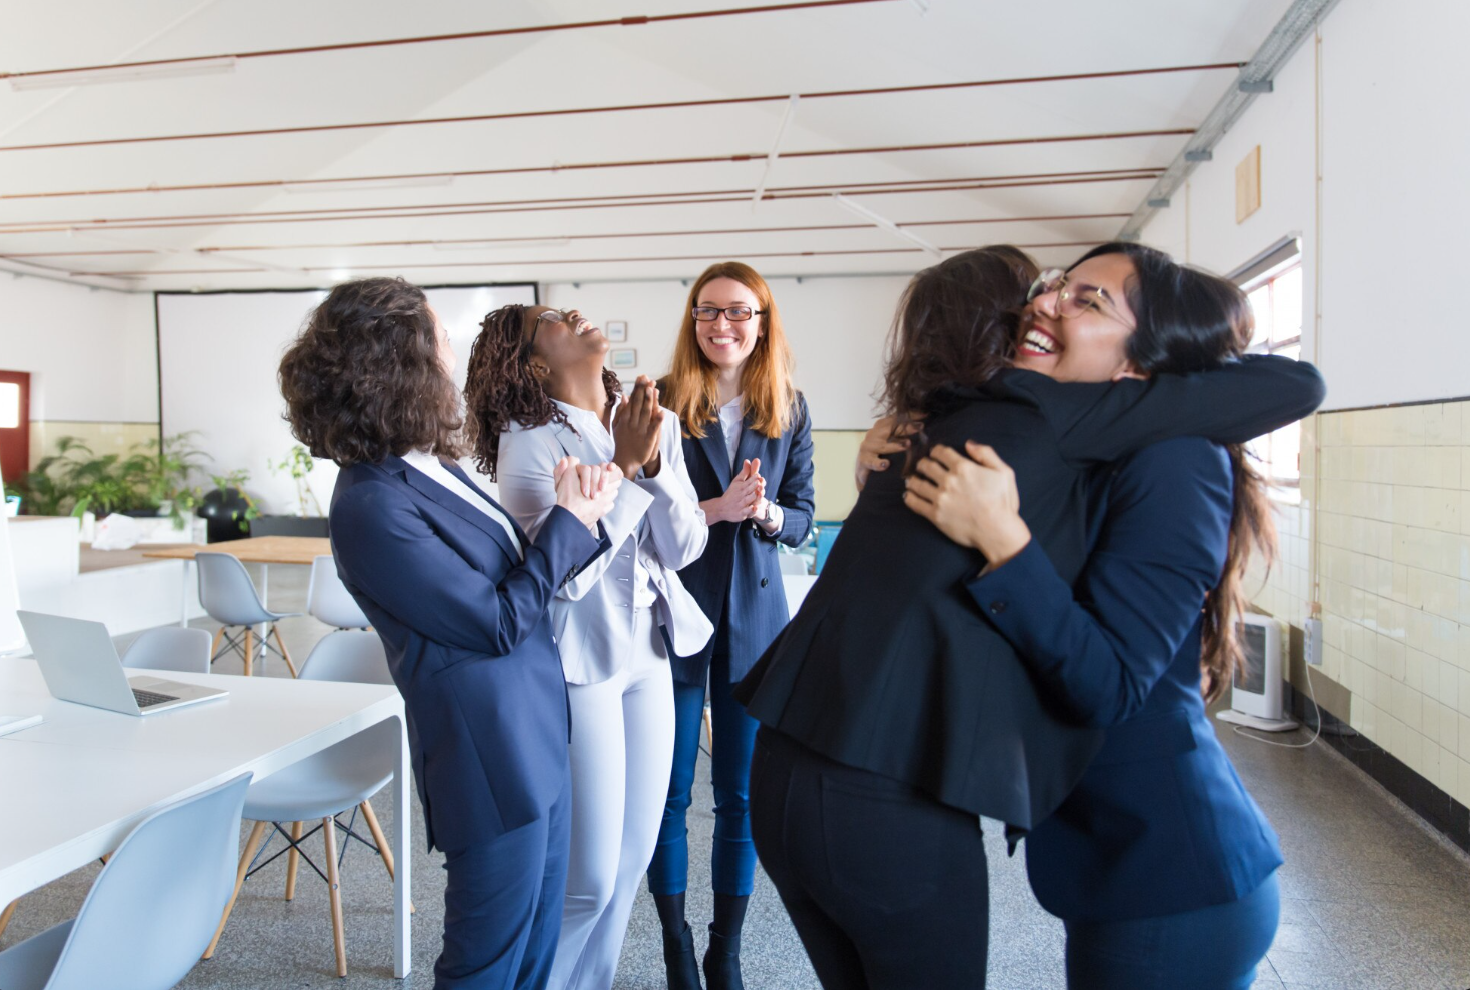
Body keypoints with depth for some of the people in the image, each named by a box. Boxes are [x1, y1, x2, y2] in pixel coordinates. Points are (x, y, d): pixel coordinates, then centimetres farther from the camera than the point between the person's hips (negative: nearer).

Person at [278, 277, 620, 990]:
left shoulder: (431, 469, 7)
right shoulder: (372, 504, -22)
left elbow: (519, 577, 10)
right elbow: (497, 621, -19)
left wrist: (581, 516, -4)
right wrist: (570, 519, -10)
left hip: (536, 741, 9)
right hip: (492, 763, -9)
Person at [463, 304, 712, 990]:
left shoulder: (657, 423, 2)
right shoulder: (530, 441, -14)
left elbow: (684, 549, -2)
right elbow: (564, 573, -21)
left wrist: (653, 463, -17)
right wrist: (621, 465, -22)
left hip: (648, 652, 6)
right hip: (578, 660, -6)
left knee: (635, 855, 16)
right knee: (591, 877, 1)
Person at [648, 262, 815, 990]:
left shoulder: (789, 411, 3)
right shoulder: (660, 403, -6)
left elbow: (802, 518, 5)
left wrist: (765, 513, -17)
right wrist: (714, 509, -23)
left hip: (755, 619, 3)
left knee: (742, 797, 11)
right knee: (668, 794, 9)